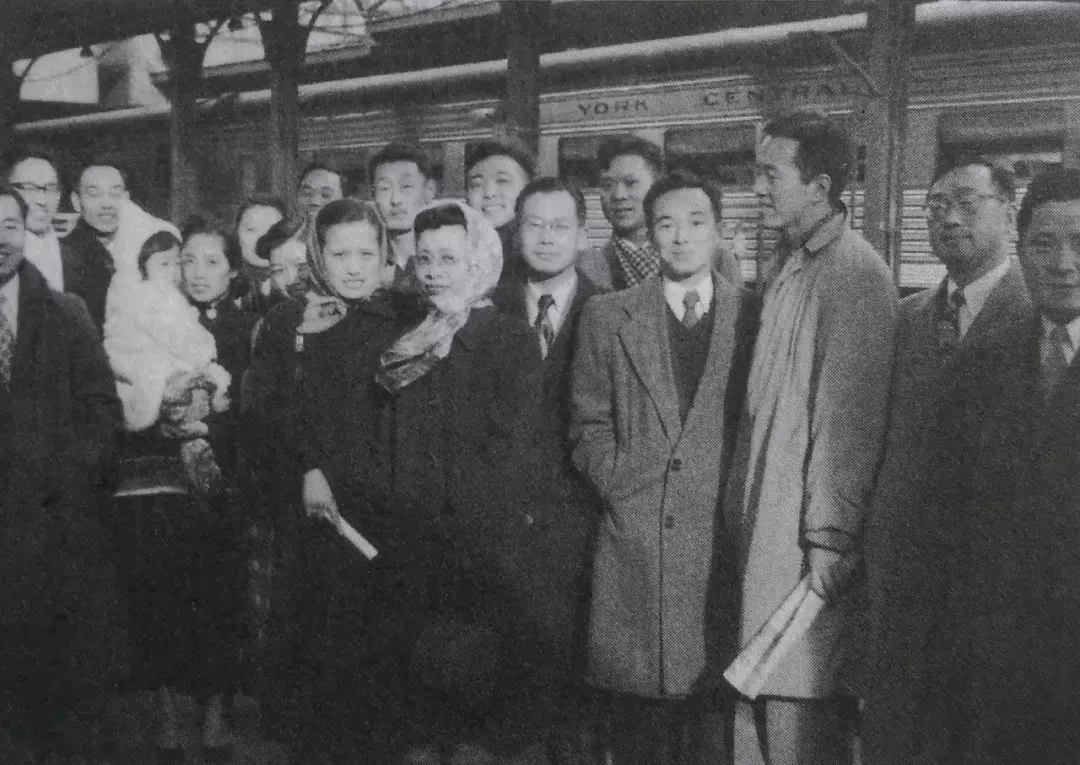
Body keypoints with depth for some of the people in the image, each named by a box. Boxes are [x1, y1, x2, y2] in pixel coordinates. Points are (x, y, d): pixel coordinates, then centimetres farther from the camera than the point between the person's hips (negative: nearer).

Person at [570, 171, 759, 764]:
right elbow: (588, 423, 9)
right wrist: (617, 482, -4)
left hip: (724, 544, 0)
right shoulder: (607, 317, 8)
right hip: (634, 545, 0)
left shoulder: (754, 315, 6)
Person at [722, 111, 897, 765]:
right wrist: (741, 511, 13)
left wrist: (829, 541, -16)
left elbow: (851, 418, -16)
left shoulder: (855, 275, -13)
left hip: (808, 540, -8)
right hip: (764, 528, 8)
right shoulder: (788, 265, 13)